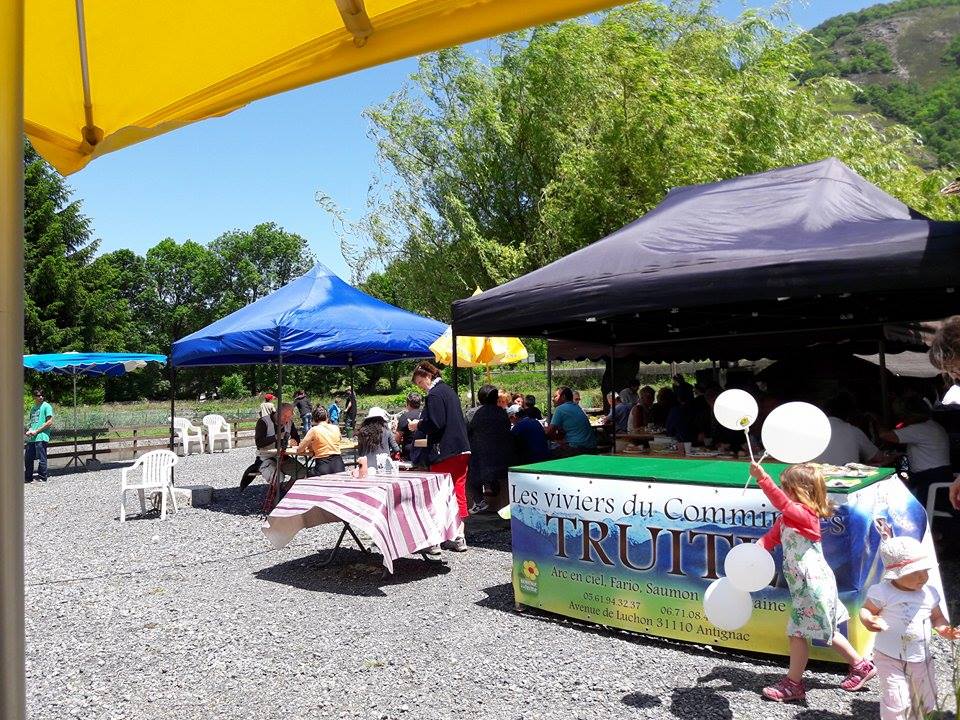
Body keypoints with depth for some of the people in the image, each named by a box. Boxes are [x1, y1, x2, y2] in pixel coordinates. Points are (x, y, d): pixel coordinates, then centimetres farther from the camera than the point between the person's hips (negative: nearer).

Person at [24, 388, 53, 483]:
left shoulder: (46, 406, -3)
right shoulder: (33, 408, 19)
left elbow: (50, 422, -10)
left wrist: (36, 431, -11)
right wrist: (29, 430, 4)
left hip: (41, 437, -7)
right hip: (31, 437, 7)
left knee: (41, 458, -3)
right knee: (27, 458, 10)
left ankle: (42, 478, 6)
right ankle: (28, 477, 22)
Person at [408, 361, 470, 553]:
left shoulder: (434, 394, -13)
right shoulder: (449, 390, 16)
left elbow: (435, 424, -21)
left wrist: (418, 425, -4)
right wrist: (422, 424, 19)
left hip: (444, 453, -9)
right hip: (462, 450, 9)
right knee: (458, 492, 11)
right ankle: (459, 539, 17)